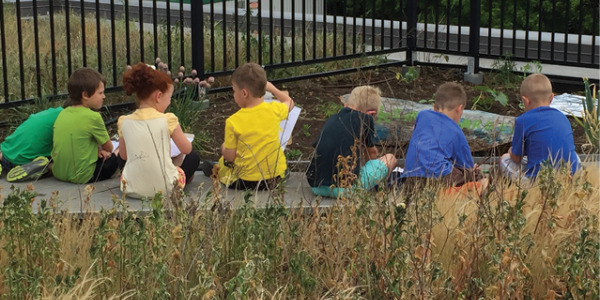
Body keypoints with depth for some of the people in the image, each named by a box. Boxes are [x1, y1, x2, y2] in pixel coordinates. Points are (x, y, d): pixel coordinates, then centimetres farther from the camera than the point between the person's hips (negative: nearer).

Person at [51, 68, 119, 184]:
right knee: (115, 157, 15)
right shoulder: (93, 117, -14)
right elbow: (109, 148, -2)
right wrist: (100, 150, 20)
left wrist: (96, 150, 5)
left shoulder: (62, 114, 6)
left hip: (58, 173, 7)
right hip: (82, 177, -6)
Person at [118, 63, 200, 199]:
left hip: (132, 190, 3)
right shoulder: (167, 120, -11)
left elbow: (123, 155, 11)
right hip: (165, 189, -2)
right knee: (193, 157, 24)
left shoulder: (124, 122, -2)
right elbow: (187, 149, 1)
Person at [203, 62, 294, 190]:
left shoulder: (233, 122, -20)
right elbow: (289, 103, 13)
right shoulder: (274, 110, -12)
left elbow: (230, 156, -11)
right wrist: (272, 88, 26)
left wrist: (224, 148, 12)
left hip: (244, 182, -1)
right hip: (276, 178, 1)